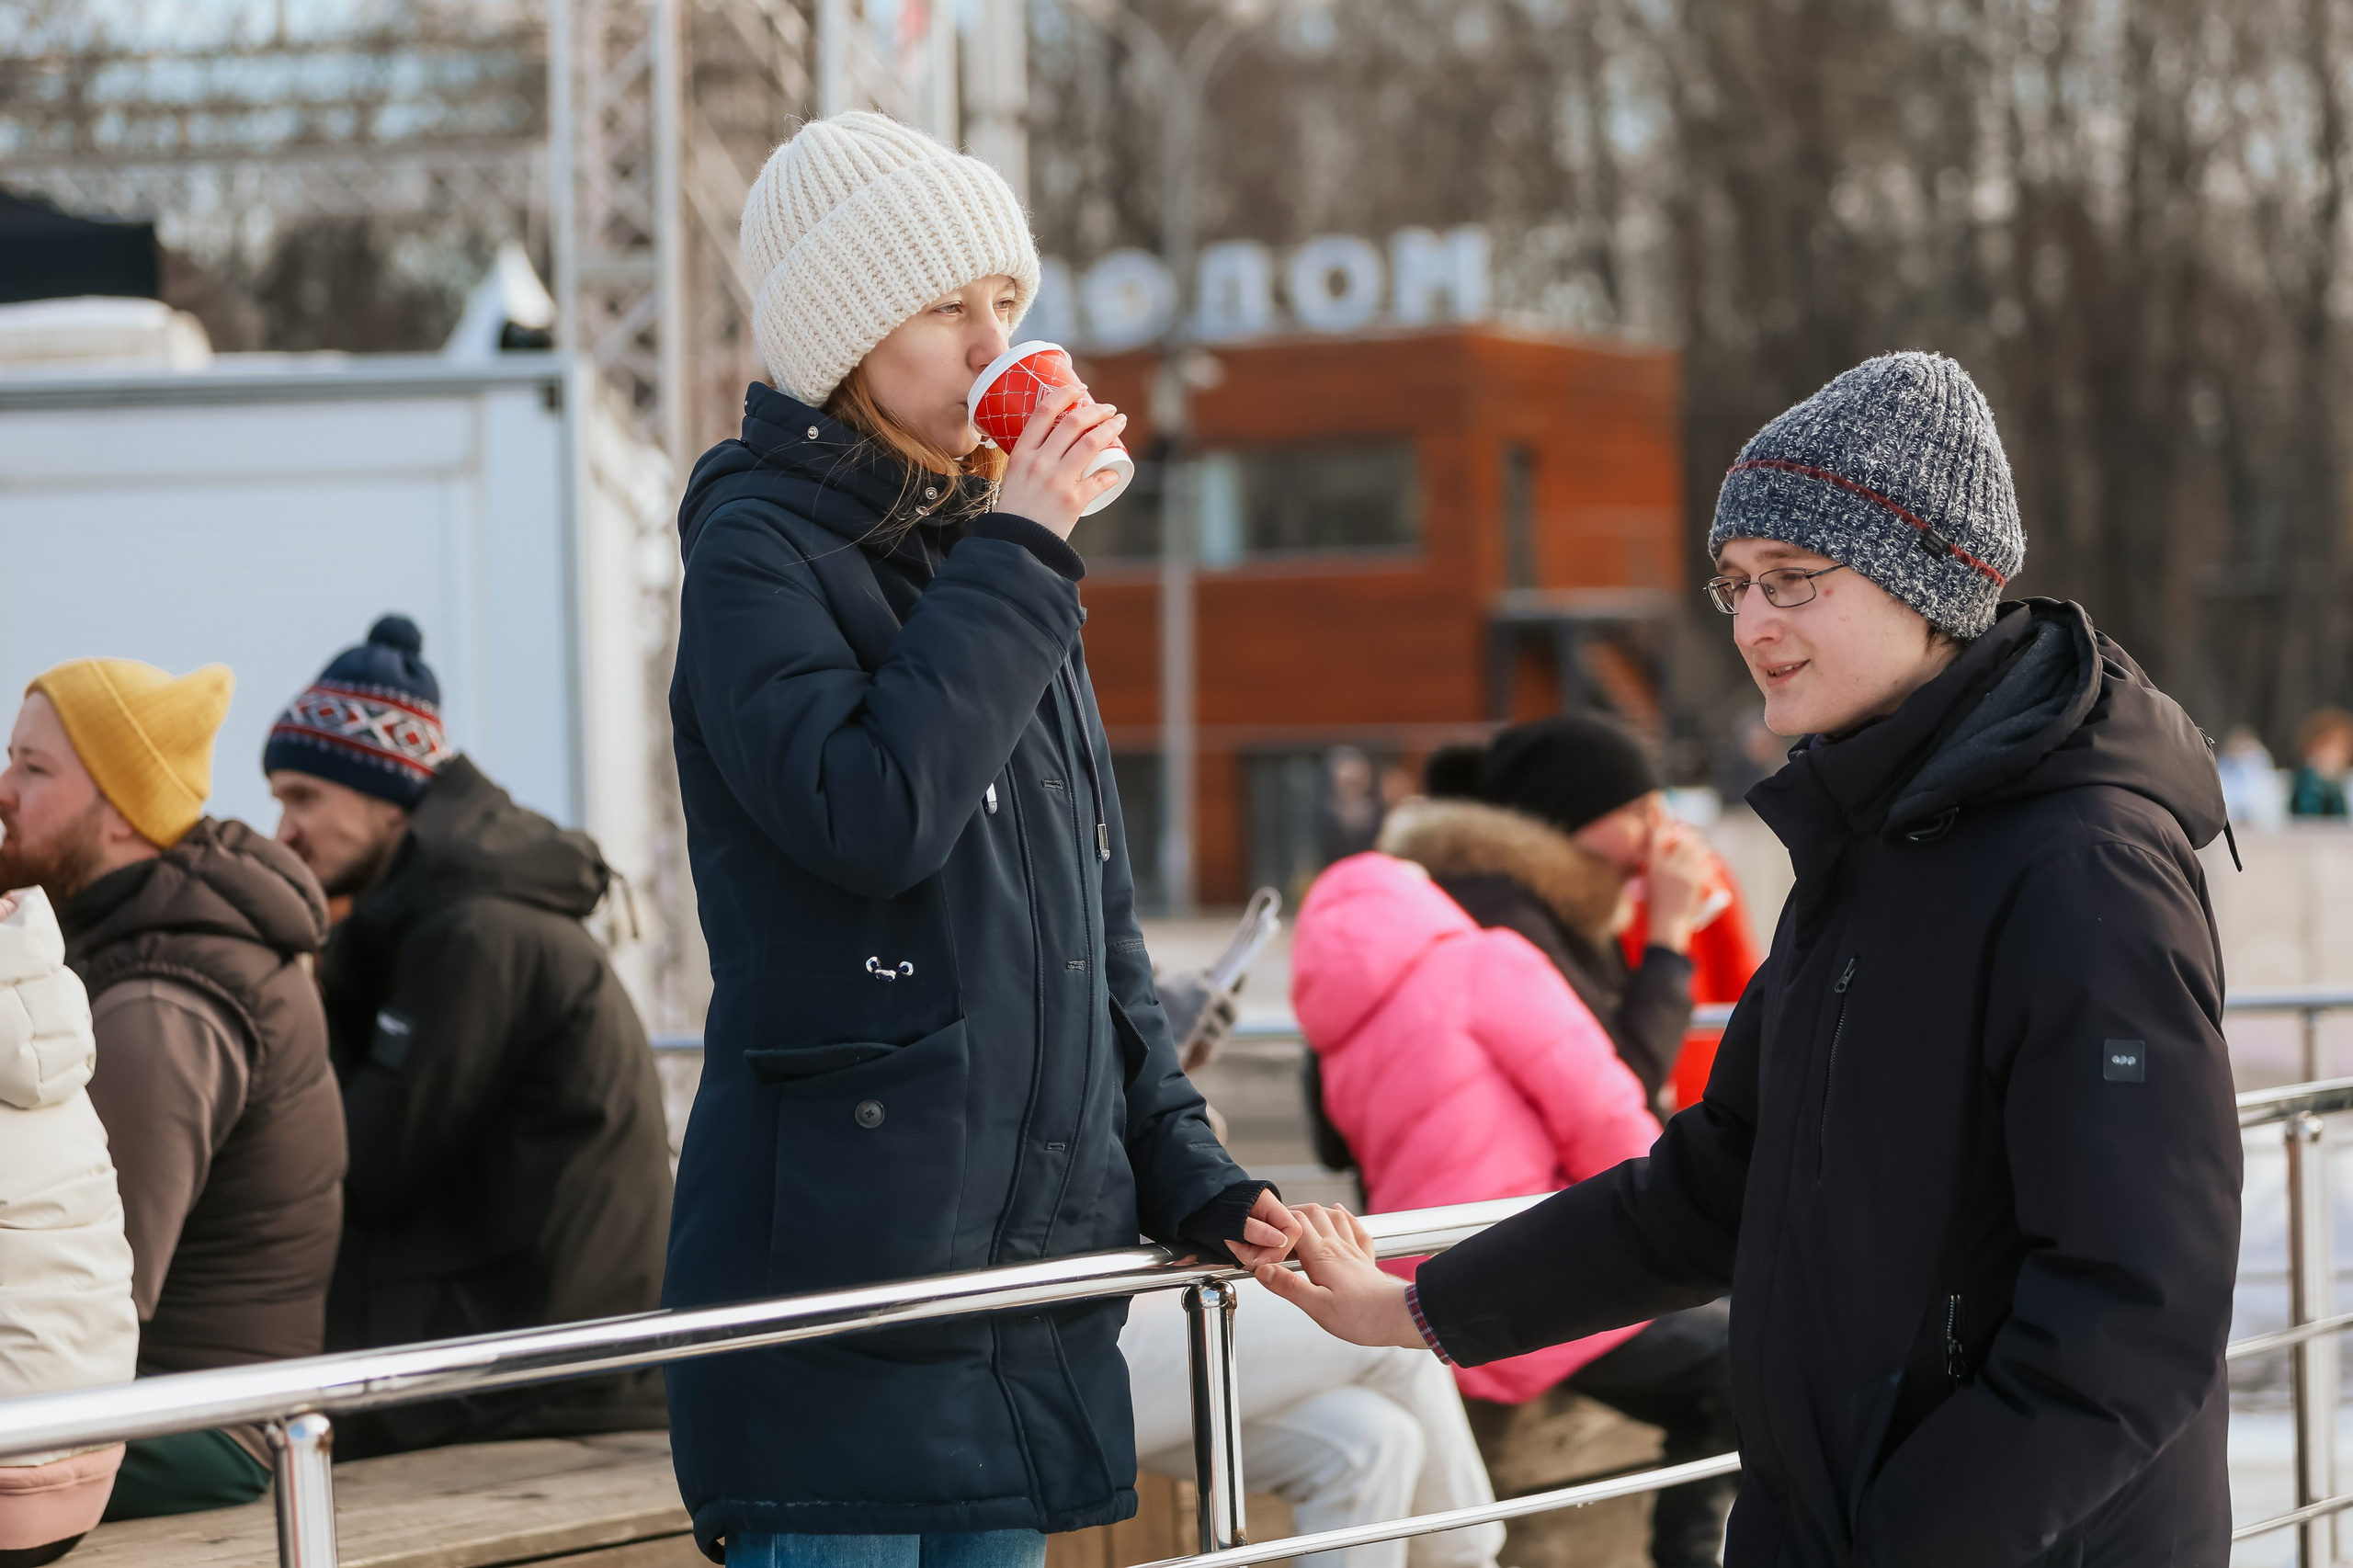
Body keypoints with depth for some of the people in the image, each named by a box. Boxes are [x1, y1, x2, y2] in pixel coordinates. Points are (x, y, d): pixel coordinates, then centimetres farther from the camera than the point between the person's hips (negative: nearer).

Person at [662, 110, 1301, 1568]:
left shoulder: (991, 550, 17)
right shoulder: (762, 548, -5)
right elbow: (870, 813, -23)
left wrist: (1180, 1168, 12)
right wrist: (1016, 558, -14)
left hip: (1030, 1255, 7)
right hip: (836, 1250, -7)